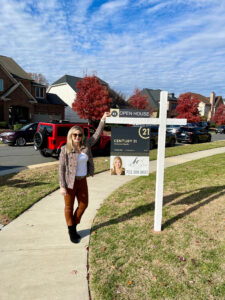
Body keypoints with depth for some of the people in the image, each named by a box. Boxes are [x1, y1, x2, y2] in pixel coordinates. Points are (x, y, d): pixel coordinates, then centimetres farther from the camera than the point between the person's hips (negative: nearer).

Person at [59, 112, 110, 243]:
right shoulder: (65, 149, -11)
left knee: (83, 204, 14)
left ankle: (74, 226, 37)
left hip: (82, 181, 5)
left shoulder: (86, 145, 1)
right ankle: (72, 231, 29)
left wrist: (103, 119, 1)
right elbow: (62, 168, -11)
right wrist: (62, 186, -15)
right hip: (70, 182, -5)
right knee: (69, 207, 10)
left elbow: (97, 135, 6)